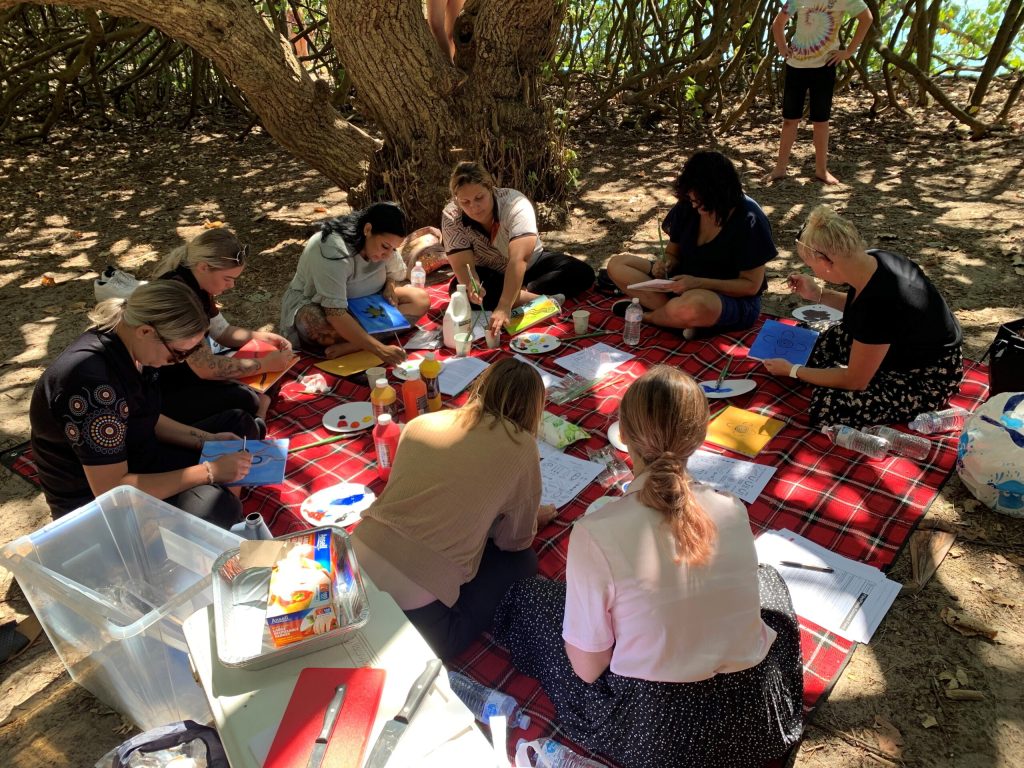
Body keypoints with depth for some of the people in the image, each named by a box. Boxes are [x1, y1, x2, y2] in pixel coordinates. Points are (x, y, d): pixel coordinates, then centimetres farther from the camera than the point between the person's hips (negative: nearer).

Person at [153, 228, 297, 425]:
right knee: (244, 400, -28)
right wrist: (265, 364, -21)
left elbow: (221, 330, 14)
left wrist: (264, 337, -1)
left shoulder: (195, 283, 0)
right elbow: (206, 368, -29)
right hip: (160, 392, -9)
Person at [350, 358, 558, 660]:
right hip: (413, 597, -6)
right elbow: (515, 540, 8)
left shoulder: (421, 422, 11)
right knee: (521, 560, 17)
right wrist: (534, 517, 31)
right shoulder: (520, 445, -2)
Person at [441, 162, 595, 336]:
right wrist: (471, 286, -51)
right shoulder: (451, 217, -22)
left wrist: (504, 306, -54)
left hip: (531, 266, -1)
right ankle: (535, 299, -32)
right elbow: (463, 265, -27)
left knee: (582, 273, -22)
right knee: (459, 290, -33)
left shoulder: (515, 204, -31)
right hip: (490, 275, 1)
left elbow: (518, 259, -42)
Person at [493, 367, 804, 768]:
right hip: (757, 720, 4)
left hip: (654, 734, -3)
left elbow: (588, 669, -13)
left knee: (528, 595, 14)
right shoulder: (732, 509, -11)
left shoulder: (596, 532, -25)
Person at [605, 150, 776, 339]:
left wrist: (698, 282, -27)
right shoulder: (687, 206, -5)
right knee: (617, 265, -7)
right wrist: (665, 264, -16)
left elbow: (752, 285, -17)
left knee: (693, 306, -43)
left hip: (734, 300, -6)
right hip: (685, 284, 6)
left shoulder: (749, 219, -18)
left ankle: (647, 314, -9)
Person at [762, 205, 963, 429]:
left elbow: (854, 381, -23)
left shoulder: (879, 300, -36)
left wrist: (793, 371, -13)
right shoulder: (872, 261, -12)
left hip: (929, 378, -9)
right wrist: (818, 294, 4)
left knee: (829, 406, -18)